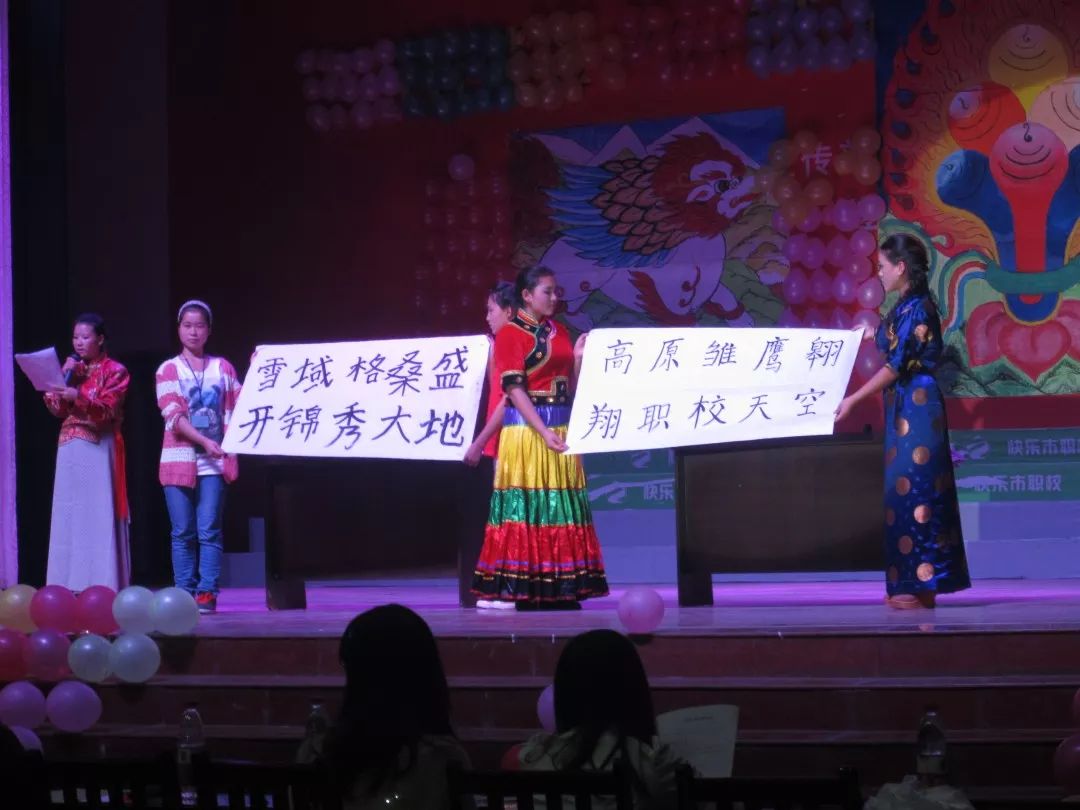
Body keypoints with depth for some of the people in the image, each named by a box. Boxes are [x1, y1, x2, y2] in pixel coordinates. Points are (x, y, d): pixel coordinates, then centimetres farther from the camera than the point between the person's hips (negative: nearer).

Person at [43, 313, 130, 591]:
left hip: (99, 448, -5)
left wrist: (79, 397, -27)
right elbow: (56, 409, 10)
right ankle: (71, 583, 3)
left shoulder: (114, 371, 1)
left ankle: (102, 583, -9)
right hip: (71, 447, 5)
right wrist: (63, 377, -2)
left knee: (100, 513, -8)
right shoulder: (71, 369, 16)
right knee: (70, 513, 1)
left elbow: (107, 410, -12)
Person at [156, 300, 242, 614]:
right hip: (179, 459, 0)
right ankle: (184, 593, 4)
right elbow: (174, 416, -6)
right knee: (183, 533, 0)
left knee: (209, 532, -6)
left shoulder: (223, 368, 12)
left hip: (214, 461, 1)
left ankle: (207, 594, -5)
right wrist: (205, 441, -17)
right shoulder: (168, 370, 5)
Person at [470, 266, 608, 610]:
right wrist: (543, 431, -20)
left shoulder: (559, 332, 15)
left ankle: (559, 587, 7)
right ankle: (518, 588, -5)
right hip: (527, 428, -7)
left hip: (562, 426, 7)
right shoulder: (510, 334, -5)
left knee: (561, 507, 5)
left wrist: (578, 358, 0)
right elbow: (514, 389, -13)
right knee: (526, 504, -7)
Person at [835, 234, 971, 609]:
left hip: (916, 406, -10)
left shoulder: (916, 308, -15)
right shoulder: (906, 306, 14)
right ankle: (916, 583, 13)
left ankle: (920, 585, -6)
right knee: (908, 489, 10)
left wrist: (853, 399, -15)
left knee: (914, 488, -8)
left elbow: (895, 365, -18)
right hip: (906, 406, 10)